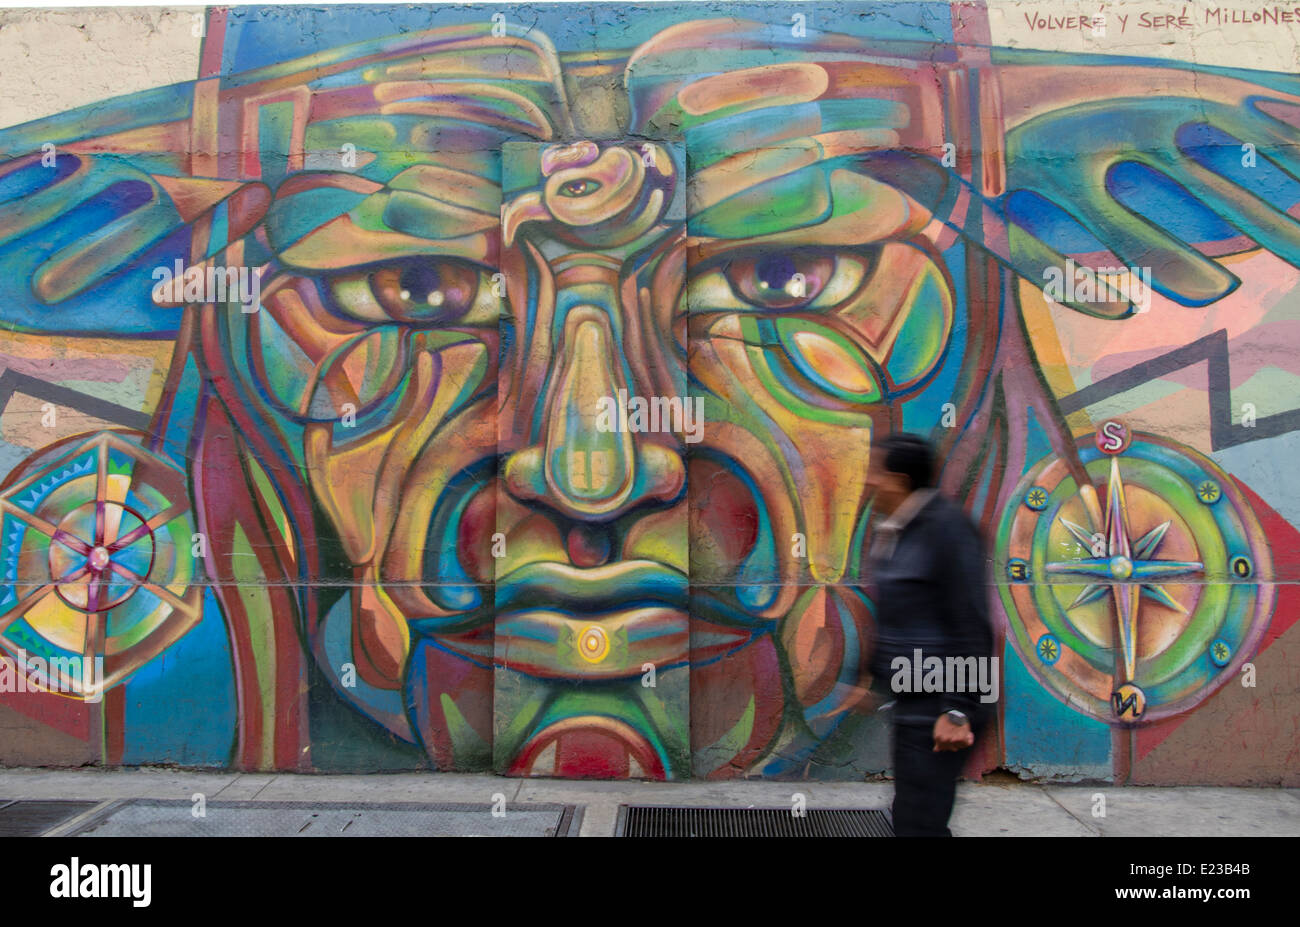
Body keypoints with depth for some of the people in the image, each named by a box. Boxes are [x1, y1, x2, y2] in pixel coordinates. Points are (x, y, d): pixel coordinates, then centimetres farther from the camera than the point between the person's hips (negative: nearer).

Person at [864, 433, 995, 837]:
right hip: (909, 701, 9)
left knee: (917, 823, -6)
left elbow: (972, 625, -19)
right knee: (911, 817, 17)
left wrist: (958, 711, -21)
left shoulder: (946, 526, -16)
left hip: (936, 707, -9)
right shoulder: (887, 532, 10)